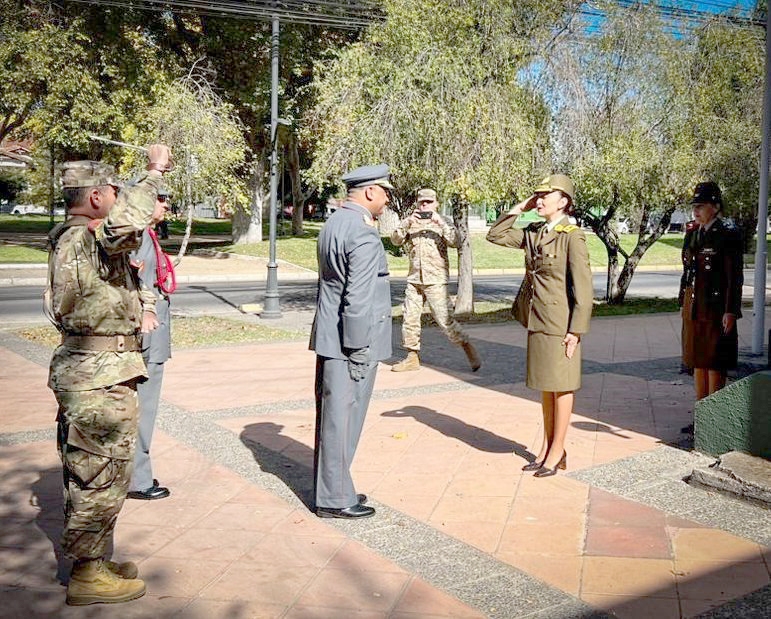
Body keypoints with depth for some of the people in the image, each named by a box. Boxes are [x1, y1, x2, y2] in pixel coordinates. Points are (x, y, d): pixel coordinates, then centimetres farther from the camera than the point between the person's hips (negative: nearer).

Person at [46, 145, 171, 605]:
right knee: (103, 473, -2)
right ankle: (87, 574, 9)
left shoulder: (73, 240, 16)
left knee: (88, 473, 18)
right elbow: (125, 225, -40)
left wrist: (145, 305, 7)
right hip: (101, 377, -11)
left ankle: (88, 562, 30)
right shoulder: (84, 239, -18)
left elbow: (127, 278, 27)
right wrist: (155, 172, -28)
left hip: (85, 372, 11)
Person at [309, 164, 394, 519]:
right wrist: (357, 351, -18)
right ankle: (335, 500, 11)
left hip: (328, 337, 10)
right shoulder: (363, 234, -19)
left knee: (331, 415, 17)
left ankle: (329, 487, 30)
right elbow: (358, 299, -23)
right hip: (349, 341, -10)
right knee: (342, 419, 0)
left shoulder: (333, 223, 10)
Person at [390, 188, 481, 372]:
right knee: (409, 319, 6)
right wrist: (407, 222, -15)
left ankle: (469, 350, 6)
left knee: (445, 319, -8)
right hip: (414, 280, 4)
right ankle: (412, 357, 17)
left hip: (436, 281, -4)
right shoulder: (410, 223, 11)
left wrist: (440, 223, -19)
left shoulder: (442, 222, 4)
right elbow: (396, 240, -2)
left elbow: (454, 242, -11)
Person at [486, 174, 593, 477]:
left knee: (561, 386, 4)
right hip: (537, 322, 7)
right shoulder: (533, 233, 8)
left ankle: (557, 452, 14)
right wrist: (520, 208, 4)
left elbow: (583, 287, -15)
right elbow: (496, 235, 13)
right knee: (545, 386, 15)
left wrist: (575, 330, -16)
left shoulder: (572, 236, -13)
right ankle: (547, 447, 26)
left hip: (561, 324, -7)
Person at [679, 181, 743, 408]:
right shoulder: (692, 234, 11)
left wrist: (730, 312, -15)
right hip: (693, 308, 7)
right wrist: (684, 304, 15)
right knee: (698, 362, 12)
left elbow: (735, 277, -11)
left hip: (716, 309, -7)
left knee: (714, 365, 0)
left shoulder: (728, 235, -9)